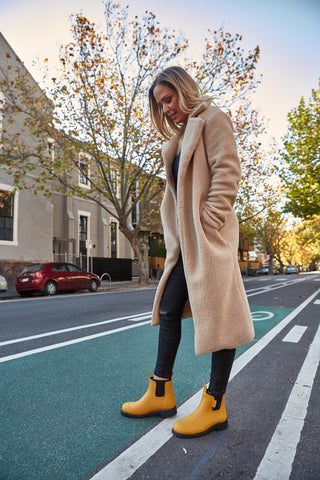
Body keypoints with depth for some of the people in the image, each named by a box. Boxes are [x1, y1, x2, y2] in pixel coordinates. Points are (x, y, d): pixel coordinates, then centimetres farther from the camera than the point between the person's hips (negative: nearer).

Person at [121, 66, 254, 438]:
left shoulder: (212, 119, 1)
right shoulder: (181, 134, 25)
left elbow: (226, 172, -11)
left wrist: (208, 225, -17)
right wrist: (177, 236, 12)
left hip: (209, 236, -9)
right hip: (186, 239, 9)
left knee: (215, 314, -3)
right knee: (168, 309, 9)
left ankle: (214, 406, 10)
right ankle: (161, 393, 22)